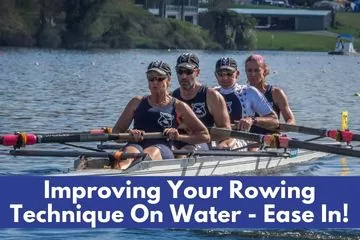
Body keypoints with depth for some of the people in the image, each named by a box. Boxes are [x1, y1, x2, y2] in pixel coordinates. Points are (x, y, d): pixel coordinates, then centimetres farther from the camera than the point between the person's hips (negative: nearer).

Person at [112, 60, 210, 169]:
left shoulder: (178, 107, 19)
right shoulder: (137, 102, 26)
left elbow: (205, 136, 17)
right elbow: (116, 131, 23)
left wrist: (178, 136, 1)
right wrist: (129, 134, -1)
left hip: (162, 149, -2)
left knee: (151, 152, -41)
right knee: (130, 152, -38)